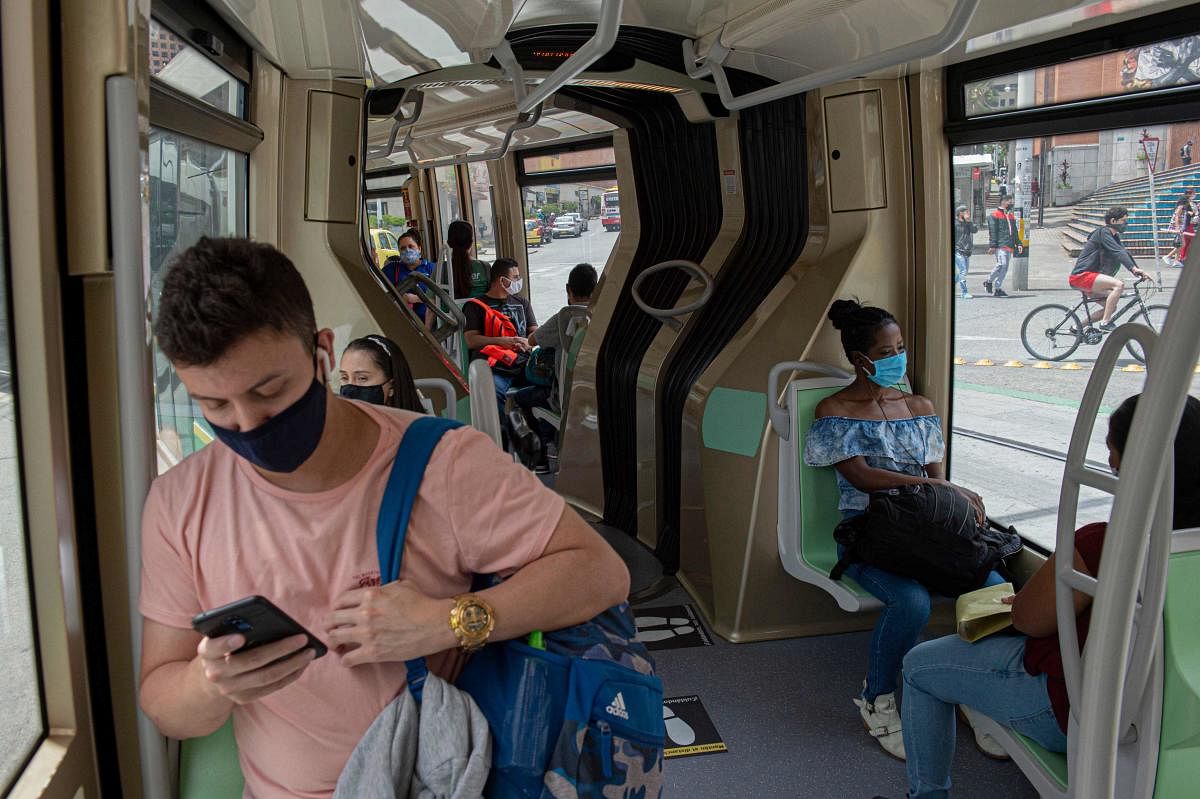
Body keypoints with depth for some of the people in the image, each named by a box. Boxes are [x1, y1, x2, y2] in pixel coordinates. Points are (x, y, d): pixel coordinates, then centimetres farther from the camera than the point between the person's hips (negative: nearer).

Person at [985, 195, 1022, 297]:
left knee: (1005, 268, 4)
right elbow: (993, 232, -9)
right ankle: (989, 281, -1)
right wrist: (992, 246, -16)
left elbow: (1014, 232, 25)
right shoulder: (995, 215, -2)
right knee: (1002, 264, -19)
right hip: (1000, 246, -8)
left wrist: (1018, 244, 15)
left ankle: (997, 289, 7)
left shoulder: (1011, 216, 22)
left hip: (1009, 246, 8)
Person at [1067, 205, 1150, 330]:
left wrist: (1138, 271, 2)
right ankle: (1105, 323, -22)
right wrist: (1134, 268, -34)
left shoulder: (1115, 236, 18)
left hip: (1090, 278, 10)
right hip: (1081, 276, -10)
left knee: (1111, 307, 14)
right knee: (1119, 284, -26)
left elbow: (1124, 253, 15)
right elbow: (1118, 252, -24)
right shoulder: (1103, 232, -12)